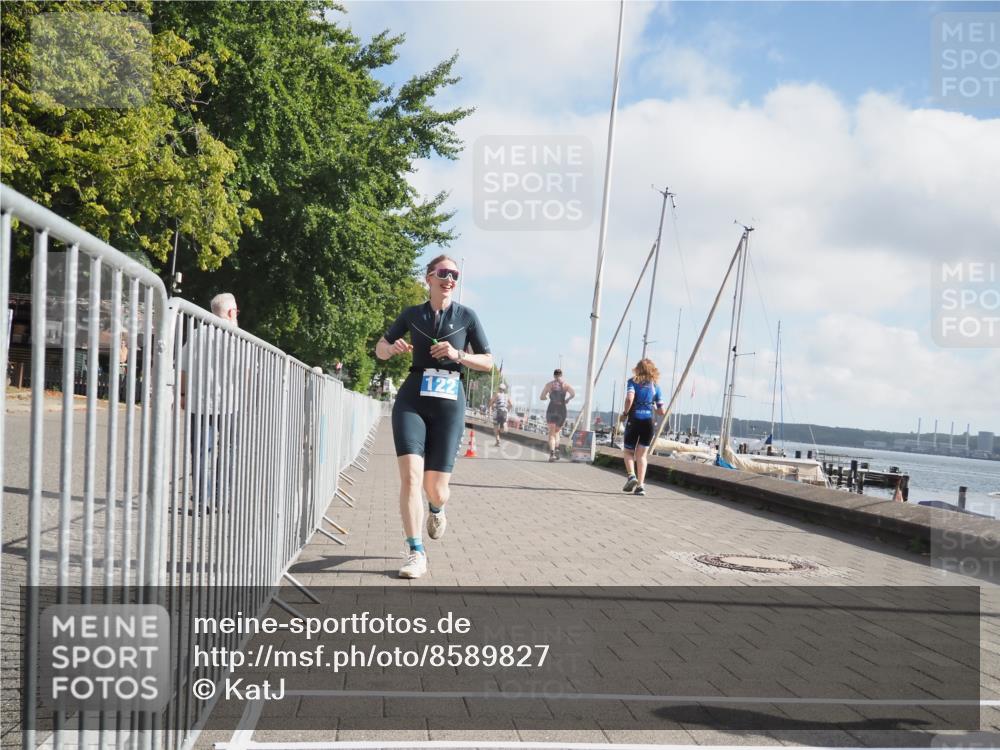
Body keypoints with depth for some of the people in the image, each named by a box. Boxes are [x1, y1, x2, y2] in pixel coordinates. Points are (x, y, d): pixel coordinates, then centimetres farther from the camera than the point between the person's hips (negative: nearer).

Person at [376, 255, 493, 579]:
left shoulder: (466, 316, 5)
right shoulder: (412, 314, 8)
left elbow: (488, 362, 7)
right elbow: (379, 349, 17)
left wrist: (458, 355, -11)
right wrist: (393, 348, -7)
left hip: (448, 403, 0)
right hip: (412, 399, 1)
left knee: (436, 489, -1)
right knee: (410, 475, -18)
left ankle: (436, 510, 38)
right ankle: (416, 554, -13)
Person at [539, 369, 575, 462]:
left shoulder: (549, 384, 6)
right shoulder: (565, 384, 6)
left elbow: (541, 397, 8)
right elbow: (573, 393, -11)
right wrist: (568, 399, 8)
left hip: (551, 410, -1)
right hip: (562, 410, 1)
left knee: (551, 433, -6)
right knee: (557, 432, 21)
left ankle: (552, 453, -27)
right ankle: (556, 450, 3)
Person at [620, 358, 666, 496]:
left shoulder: (633, 381, 2)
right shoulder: (655, 385, 10)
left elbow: (629, 398, -18)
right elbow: (662, 411, 9)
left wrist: (624, 413, -3)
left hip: (634, 420, -2)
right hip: (649, 422, 2)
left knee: (629, 451, 14)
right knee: (641, 455, 9)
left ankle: (631, 475, -11)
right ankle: (640, 485, -3)